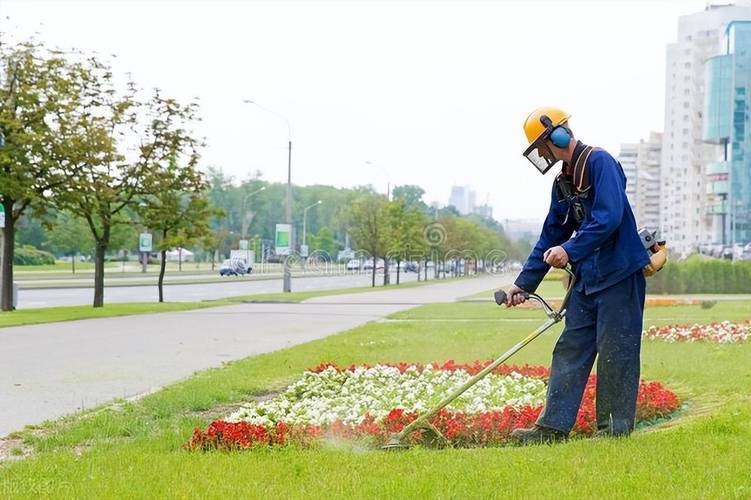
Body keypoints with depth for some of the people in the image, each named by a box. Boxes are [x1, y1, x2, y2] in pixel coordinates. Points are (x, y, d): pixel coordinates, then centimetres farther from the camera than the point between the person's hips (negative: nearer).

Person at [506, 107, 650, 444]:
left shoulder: (599, 162, -11)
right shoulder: (563, 182, 16)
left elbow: (609, 217, -24)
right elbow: (551, 237, 21)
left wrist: (570, 250, -30)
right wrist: (523, 283, 20)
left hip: (619, 274, -9)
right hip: (587, 278, 9)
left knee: (614, 353, -2)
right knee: (570, 349, 5)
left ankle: (615, 428, 6)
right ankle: (553, 426, 6)